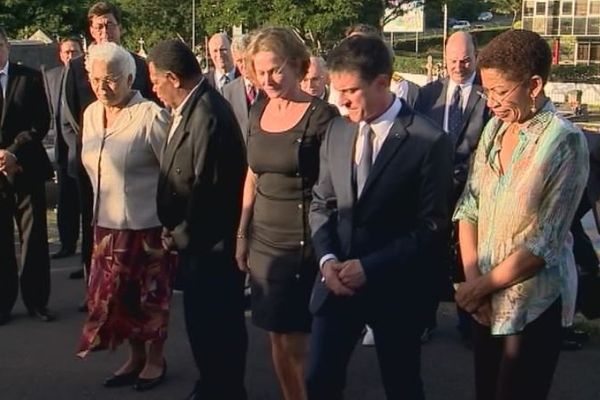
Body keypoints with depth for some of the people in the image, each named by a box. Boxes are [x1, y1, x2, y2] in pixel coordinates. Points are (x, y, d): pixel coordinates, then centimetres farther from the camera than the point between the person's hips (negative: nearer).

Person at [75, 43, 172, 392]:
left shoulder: (151, 116, -16)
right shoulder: (91, 114, 6)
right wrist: (104, 203, 17)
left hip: (147, 224, -6)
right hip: (107, 223, 6)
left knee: (150, 296, 7)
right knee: (118, 295, 12)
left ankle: (156, 359, 26)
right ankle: (136, 357, 31)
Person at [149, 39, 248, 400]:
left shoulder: (208, 116, -25)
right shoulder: (192, 107, 5)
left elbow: (207, 190, -25)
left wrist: (180, 235, -12)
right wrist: (178, 232, 7)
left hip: (211, 246, -10)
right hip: (197, 242, 10)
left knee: (217, 327, 6)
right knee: (203, 322, 22)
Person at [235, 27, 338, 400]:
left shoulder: (321, 115, -12)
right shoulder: (259, 112, 7)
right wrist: (242, 234, 14)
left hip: (303, 243, -6)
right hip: (264, 240, 6)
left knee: (297, 342, 0)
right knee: (277, 339, 13)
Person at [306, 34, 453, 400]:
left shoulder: (430, 142, -13)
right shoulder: (336, 131, 4)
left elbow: (432, 227, -13)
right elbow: (321, 203, 11)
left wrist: (369, 267, -17)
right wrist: (327, 258, -6)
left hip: (394, 287, -4)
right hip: (338, 279, 4)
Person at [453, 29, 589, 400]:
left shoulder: (565, 141, -17)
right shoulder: (495, 129, 0)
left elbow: (544, 241, -17)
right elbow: (470, 206, 4)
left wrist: (481, 286, -11)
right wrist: (473, 280, -7)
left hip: (534, 303, -5)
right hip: (488, 298, 5)